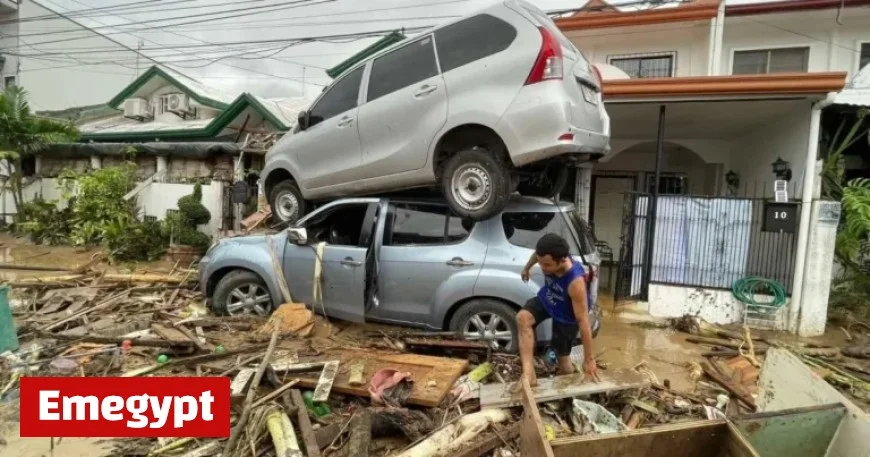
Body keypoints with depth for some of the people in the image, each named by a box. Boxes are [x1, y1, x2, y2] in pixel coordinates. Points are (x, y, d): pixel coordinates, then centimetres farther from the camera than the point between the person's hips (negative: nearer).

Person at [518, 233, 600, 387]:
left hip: (566, 315, -4)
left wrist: (589, 359, -32)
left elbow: (583, 320, -38)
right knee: (522, 318, -23)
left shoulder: (575, 282, -44)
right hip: (546, 298, 5)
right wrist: (527, 268, 18)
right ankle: (528, 373, -25)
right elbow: (537, 253, -1)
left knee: (562, 355, 6)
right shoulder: (548, 257, -29)